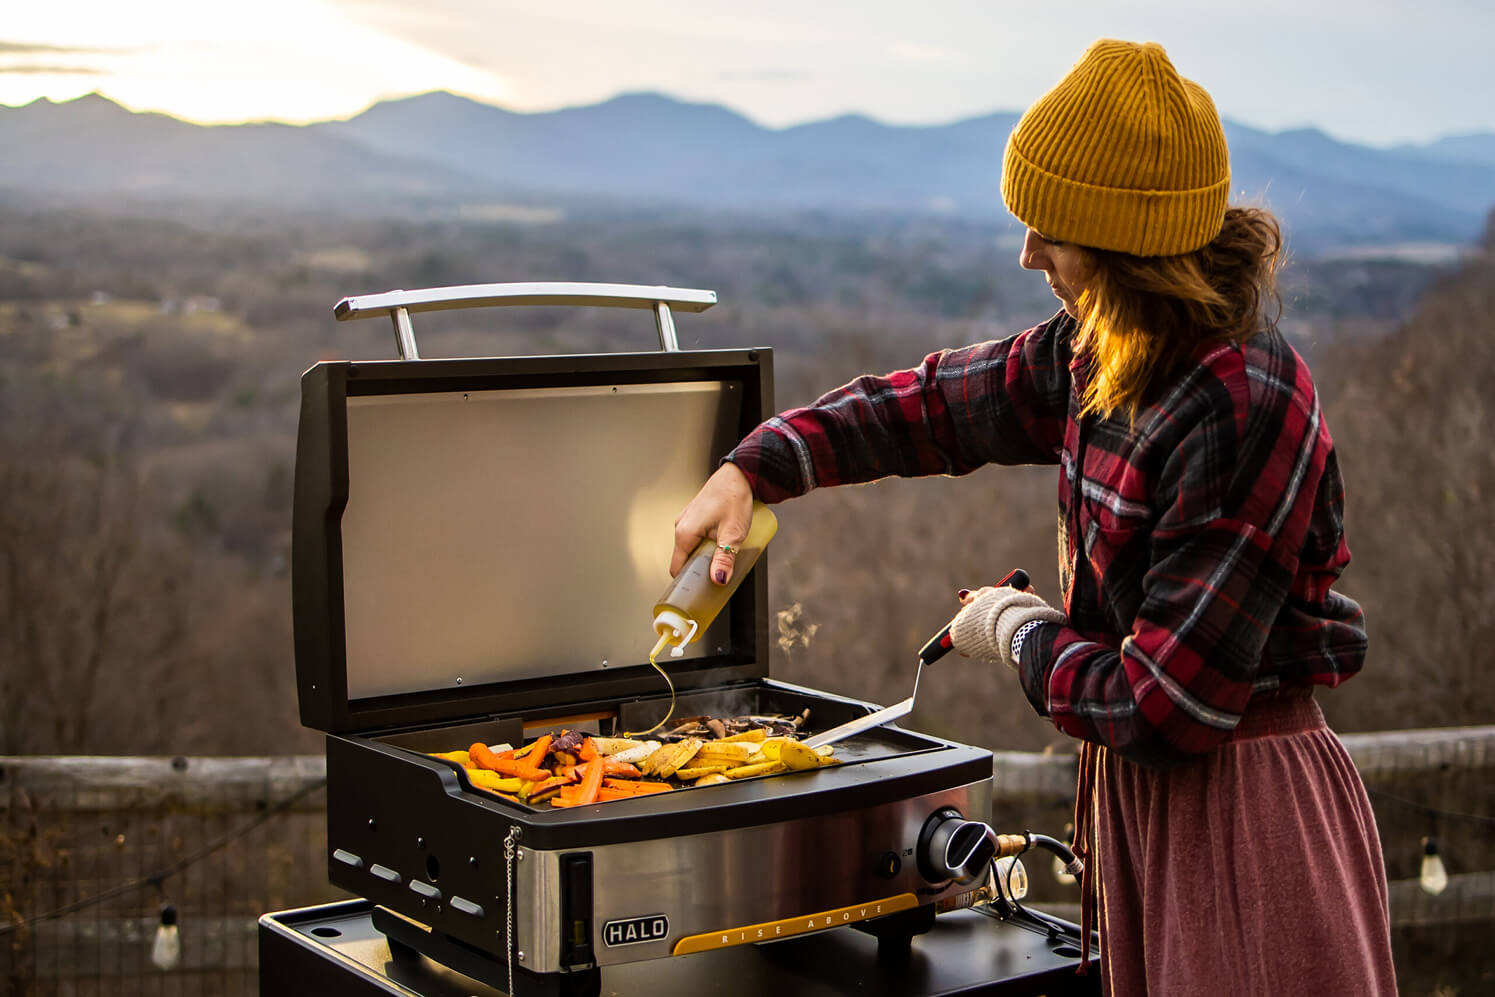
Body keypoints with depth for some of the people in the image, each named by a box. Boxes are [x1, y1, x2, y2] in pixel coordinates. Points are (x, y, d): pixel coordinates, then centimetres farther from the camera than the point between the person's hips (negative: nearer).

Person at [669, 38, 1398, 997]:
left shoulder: (1244, 413, -28)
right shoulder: (1100, 353, -1)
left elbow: (1163, 708, -27)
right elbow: (940, 402, 15)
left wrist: (1016, 631, -10)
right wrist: (752, 469, 4)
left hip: (1241, 809, -8)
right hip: (1142, 795, 9)